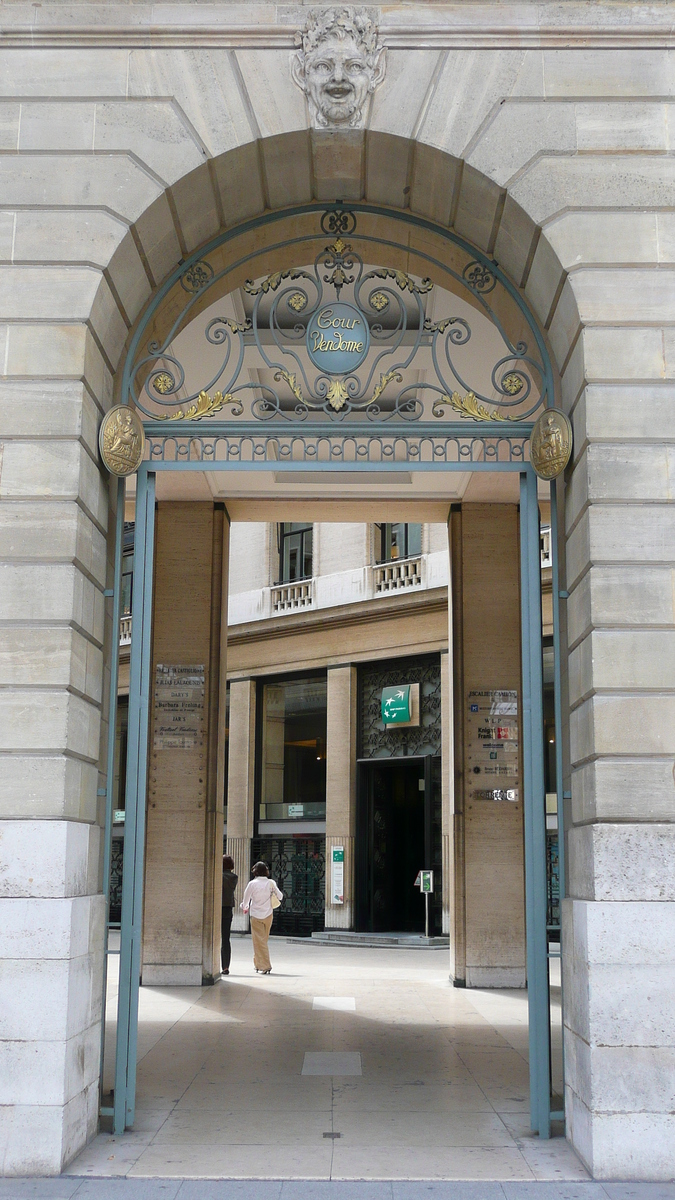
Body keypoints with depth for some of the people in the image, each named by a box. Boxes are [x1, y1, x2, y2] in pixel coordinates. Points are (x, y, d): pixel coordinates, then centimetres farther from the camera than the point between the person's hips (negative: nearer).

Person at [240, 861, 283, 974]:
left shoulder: (252, 884, -10)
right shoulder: (271, 883, -4)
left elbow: (246, 898, -2)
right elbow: (280, 896, 4)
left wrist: (245, 907, 20)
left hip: (256, 915, -3)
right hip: (268, 915, 3)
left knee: (260, 941, 1)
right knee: (264, 939, 17)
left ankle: (265, 966, -4)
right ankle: (257, 963, 24)